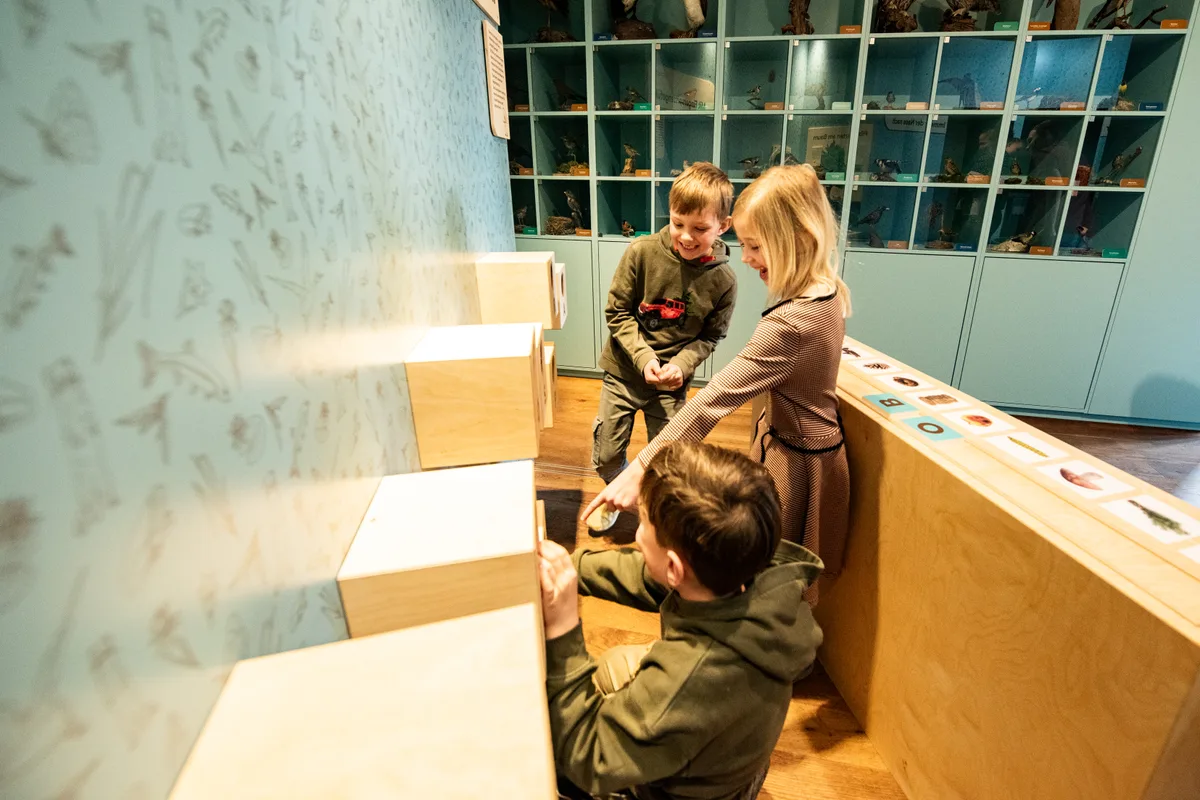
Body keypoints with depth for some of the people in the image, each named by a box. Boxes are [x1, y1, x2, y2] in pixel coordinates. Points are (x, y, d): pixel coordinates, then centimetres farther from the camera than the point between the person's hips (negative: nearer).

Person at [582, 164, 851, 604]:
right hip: (808, 439, 9)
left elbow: (715, 399, -38)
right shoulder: (827, 291, -3)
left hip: (794, 458, -9)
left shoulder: (789, 323, -33)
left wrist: (641, 468, -38)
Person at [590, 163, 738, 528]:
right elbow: (617, 311, -8)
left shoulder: (723, 281, -11)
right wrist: (643, 357, -20)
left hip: (672, 384, 0)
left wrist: (681, 365, -18)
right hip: (624, 372, 1)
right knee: (605, 458, 11)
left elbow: (710, 336, 0)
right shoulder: (642, 253, -15)